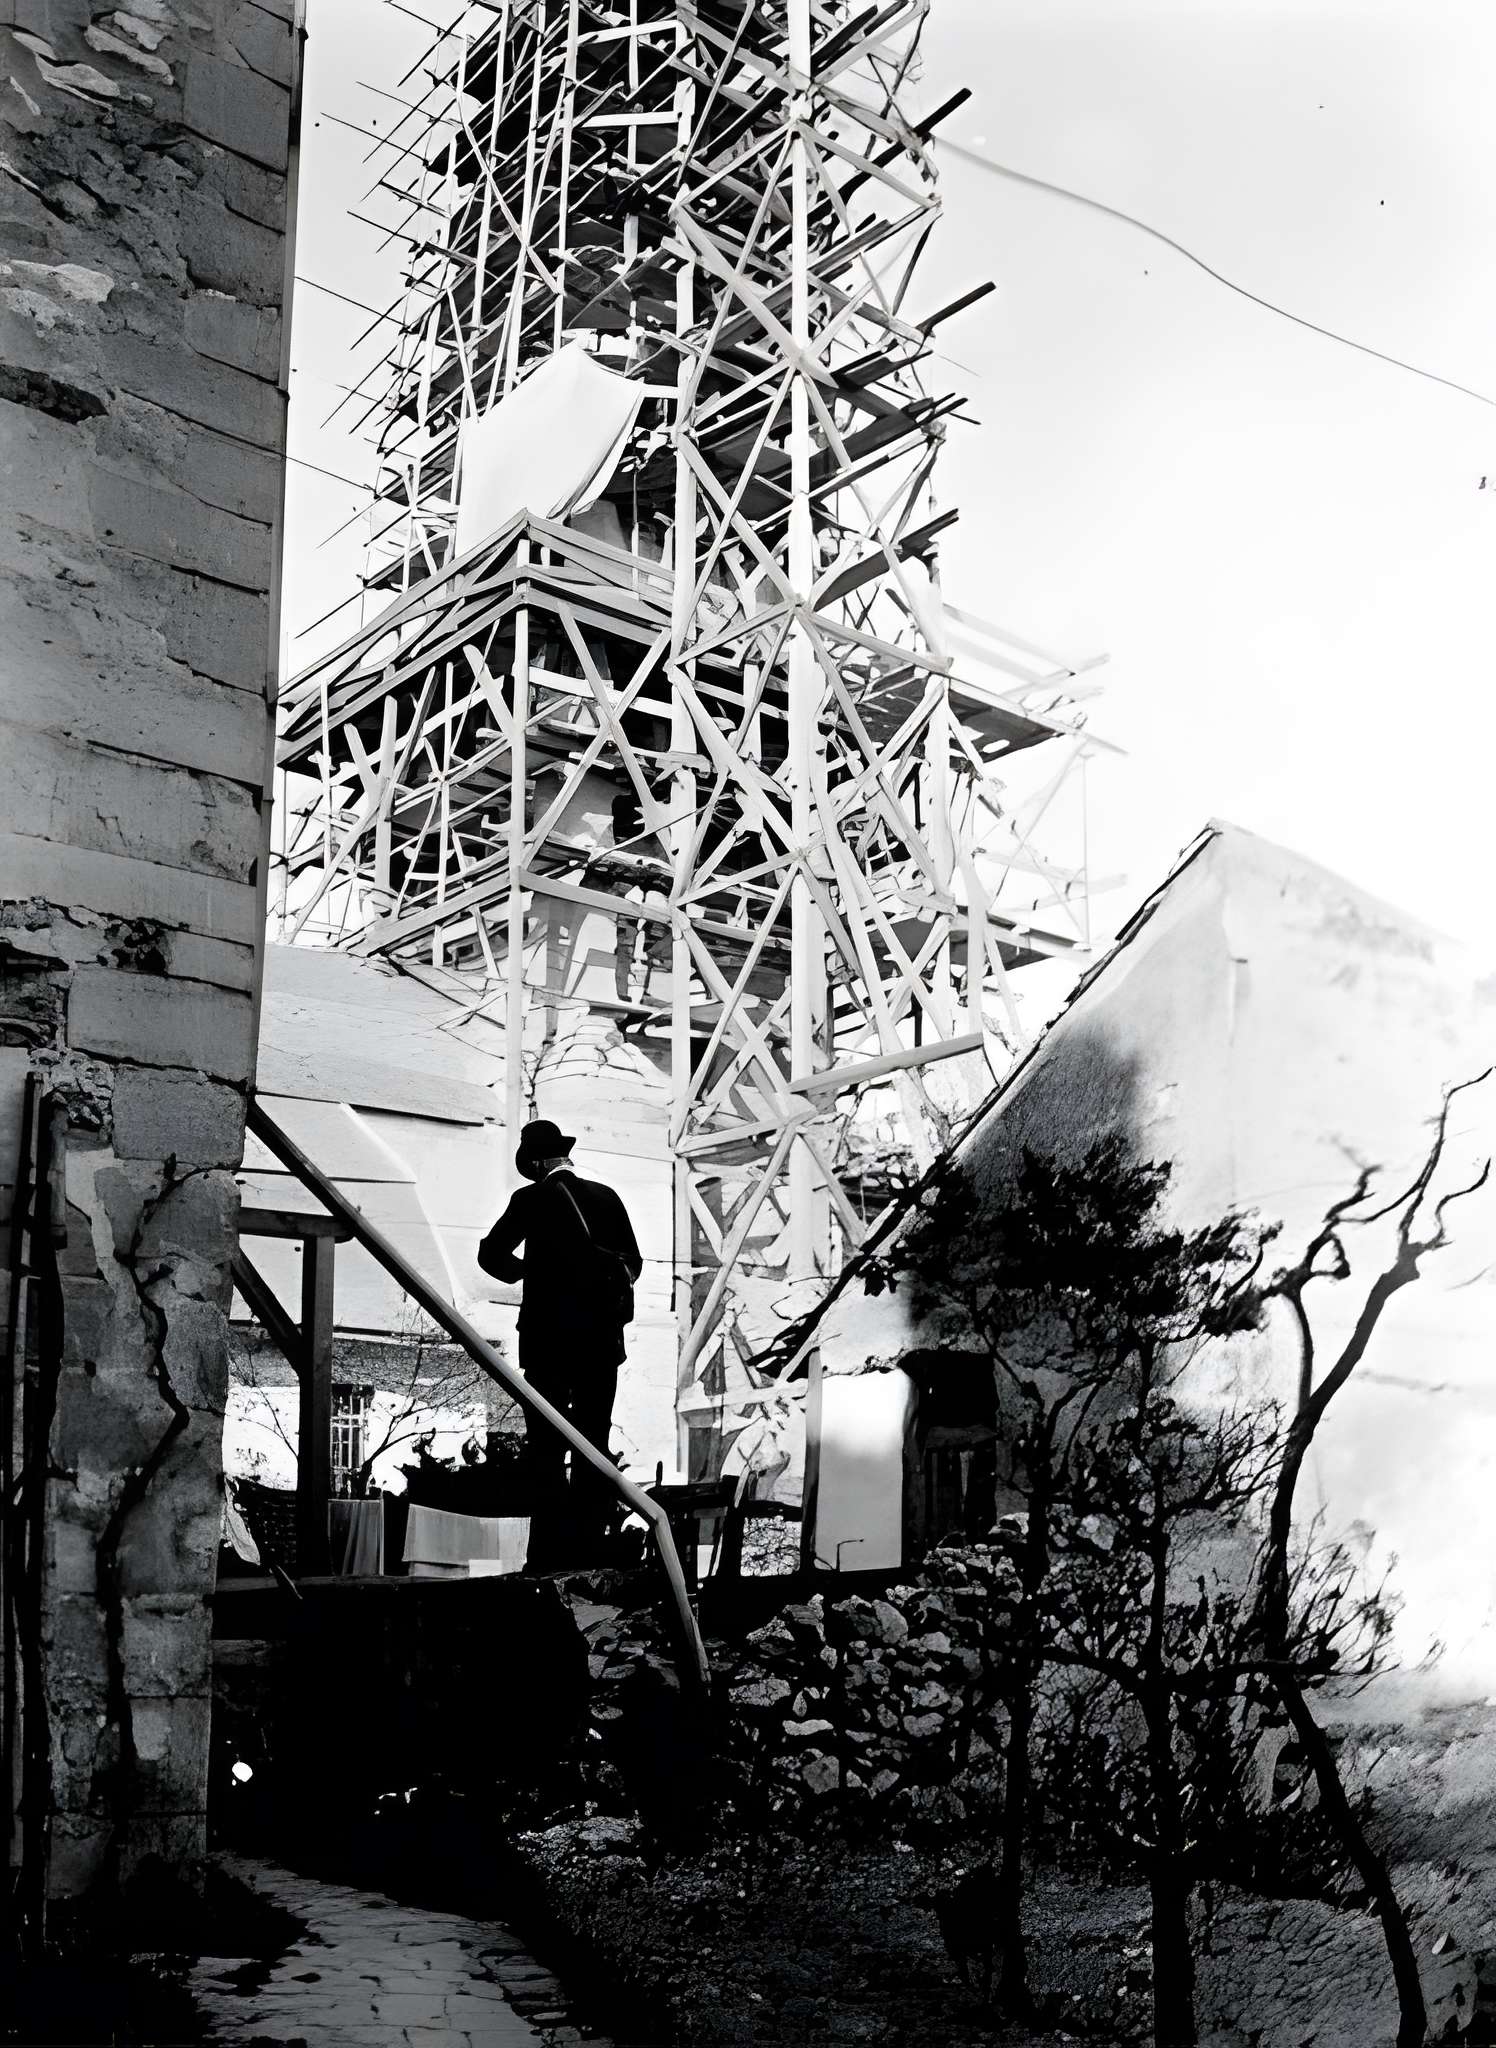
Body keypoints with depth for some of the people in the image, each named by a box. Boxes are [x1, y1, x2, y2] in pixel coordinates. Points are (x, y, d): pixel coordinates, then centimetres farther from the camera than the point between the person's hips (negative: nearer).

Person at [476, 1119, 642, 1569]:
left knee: (546, 1447, 1)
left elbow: (492, 1255, -3)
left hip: (548, 1339, -3)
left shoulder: (531, 1199, -6)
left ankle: (548, 1553, -1)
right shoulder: (606, 1197, 5)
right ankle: (587, 1546, 11)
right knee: (594, 1445, 10)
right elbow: (634, 1263, 10)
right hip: (604, 1339, 4)